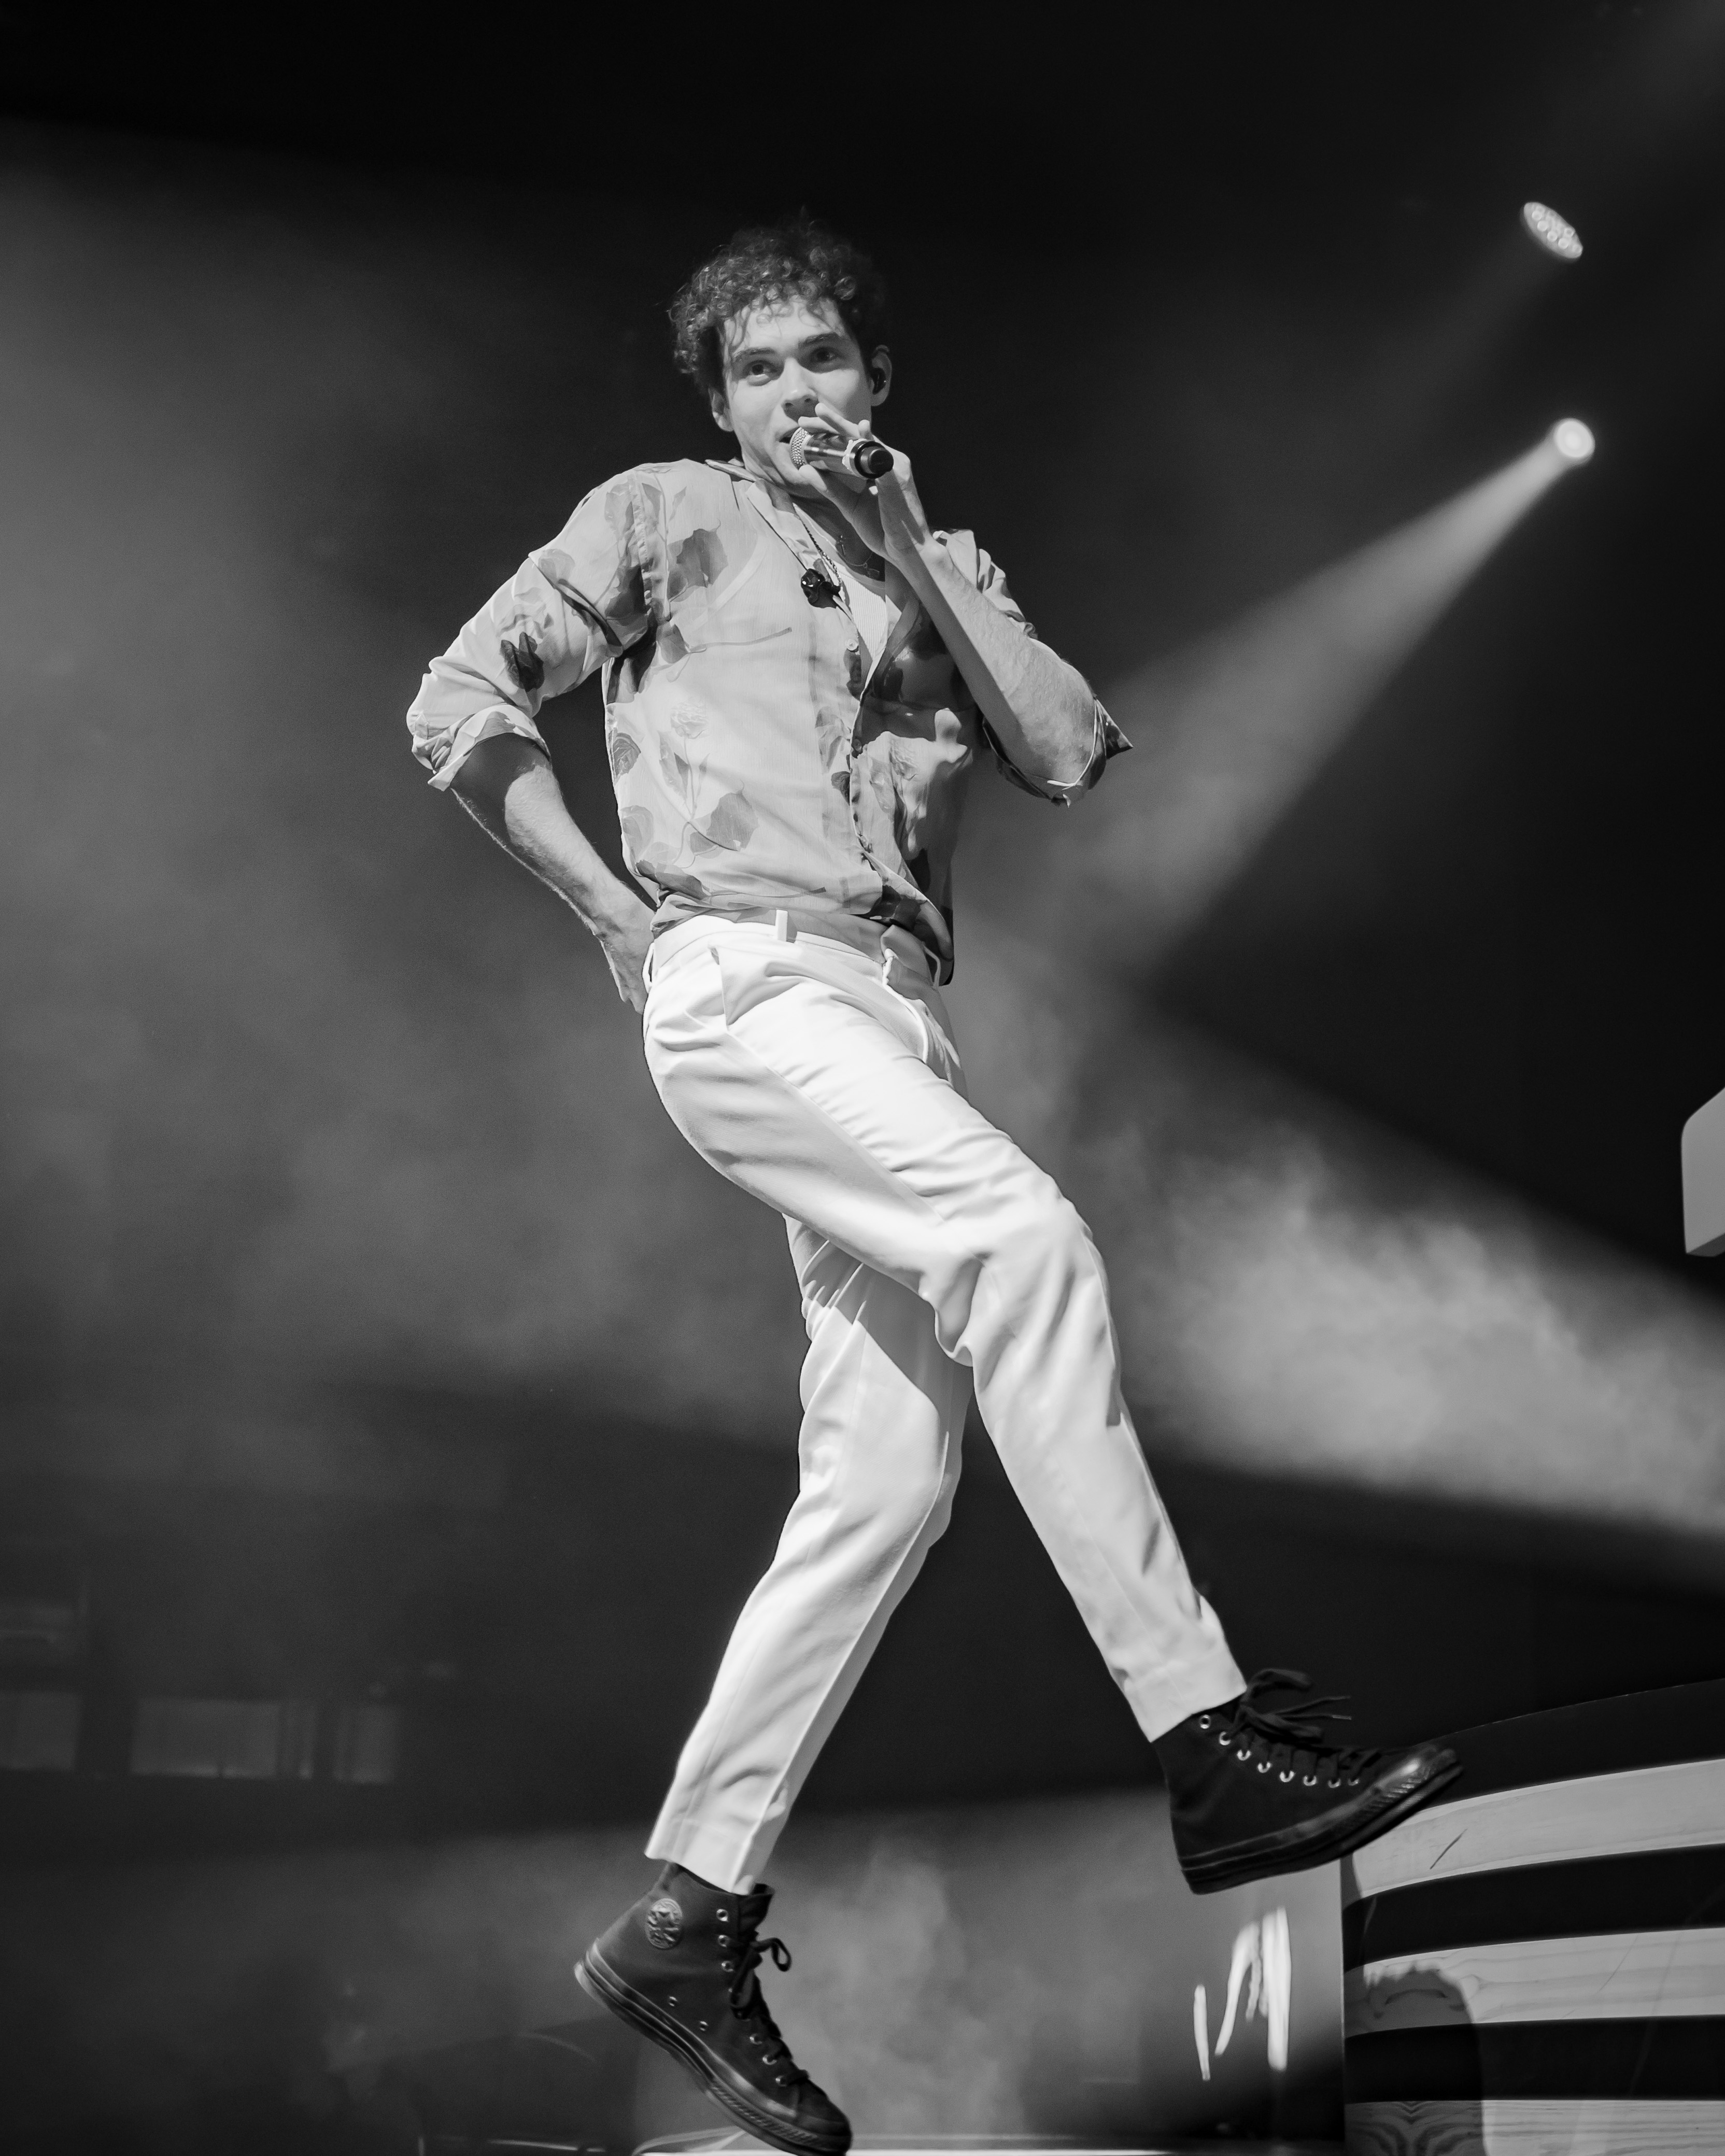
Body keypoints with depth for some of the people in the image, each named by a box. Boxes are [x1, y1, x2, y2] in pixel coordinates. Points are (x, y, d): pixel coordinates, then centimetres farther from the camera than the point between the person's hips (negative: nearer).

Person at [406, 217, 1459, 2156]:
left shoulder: (931, 570, 25)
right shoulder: (661, 520, 14)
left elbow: (1071, 753, 10)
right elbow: (458, 704, 8)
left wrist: (912, 551, 7)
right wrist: (619, 914, 1)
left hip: (898, 1020, 6)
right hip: (749, 982, -5)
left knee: (885, 1486, -6)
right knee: (1030, 1241, -30)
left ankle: (689, 1920, 2)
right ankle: (1209, 1744, -28)